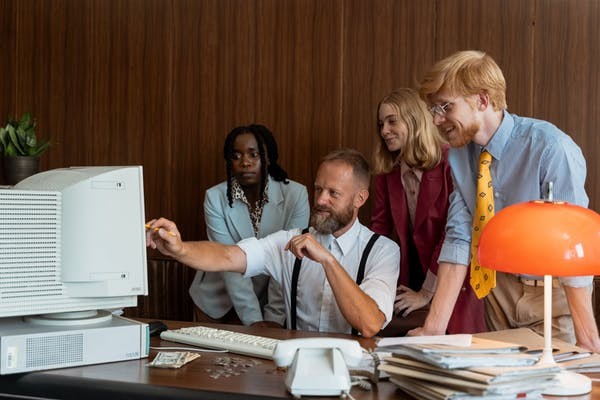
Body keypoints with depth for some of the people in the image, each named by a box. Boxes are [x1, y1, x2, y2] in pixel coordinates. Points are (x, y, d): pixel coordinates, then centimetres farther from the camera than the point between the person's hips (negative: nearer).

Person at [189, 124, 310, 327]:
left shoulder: (295, 194, -13)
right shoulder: (215, 198, -12)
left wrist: (274, 318, -22)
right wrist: (253, 320, -23)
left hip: (268, 299, -1)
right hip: (217, 300, 1)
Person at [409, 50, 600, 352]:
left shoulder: (550, 148, -24)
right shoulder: (460, 152, -6)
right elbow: (459, 237, -9)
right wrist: (434, 327, -15)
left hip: (552, 291, -5)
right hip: (499, 286, 5)